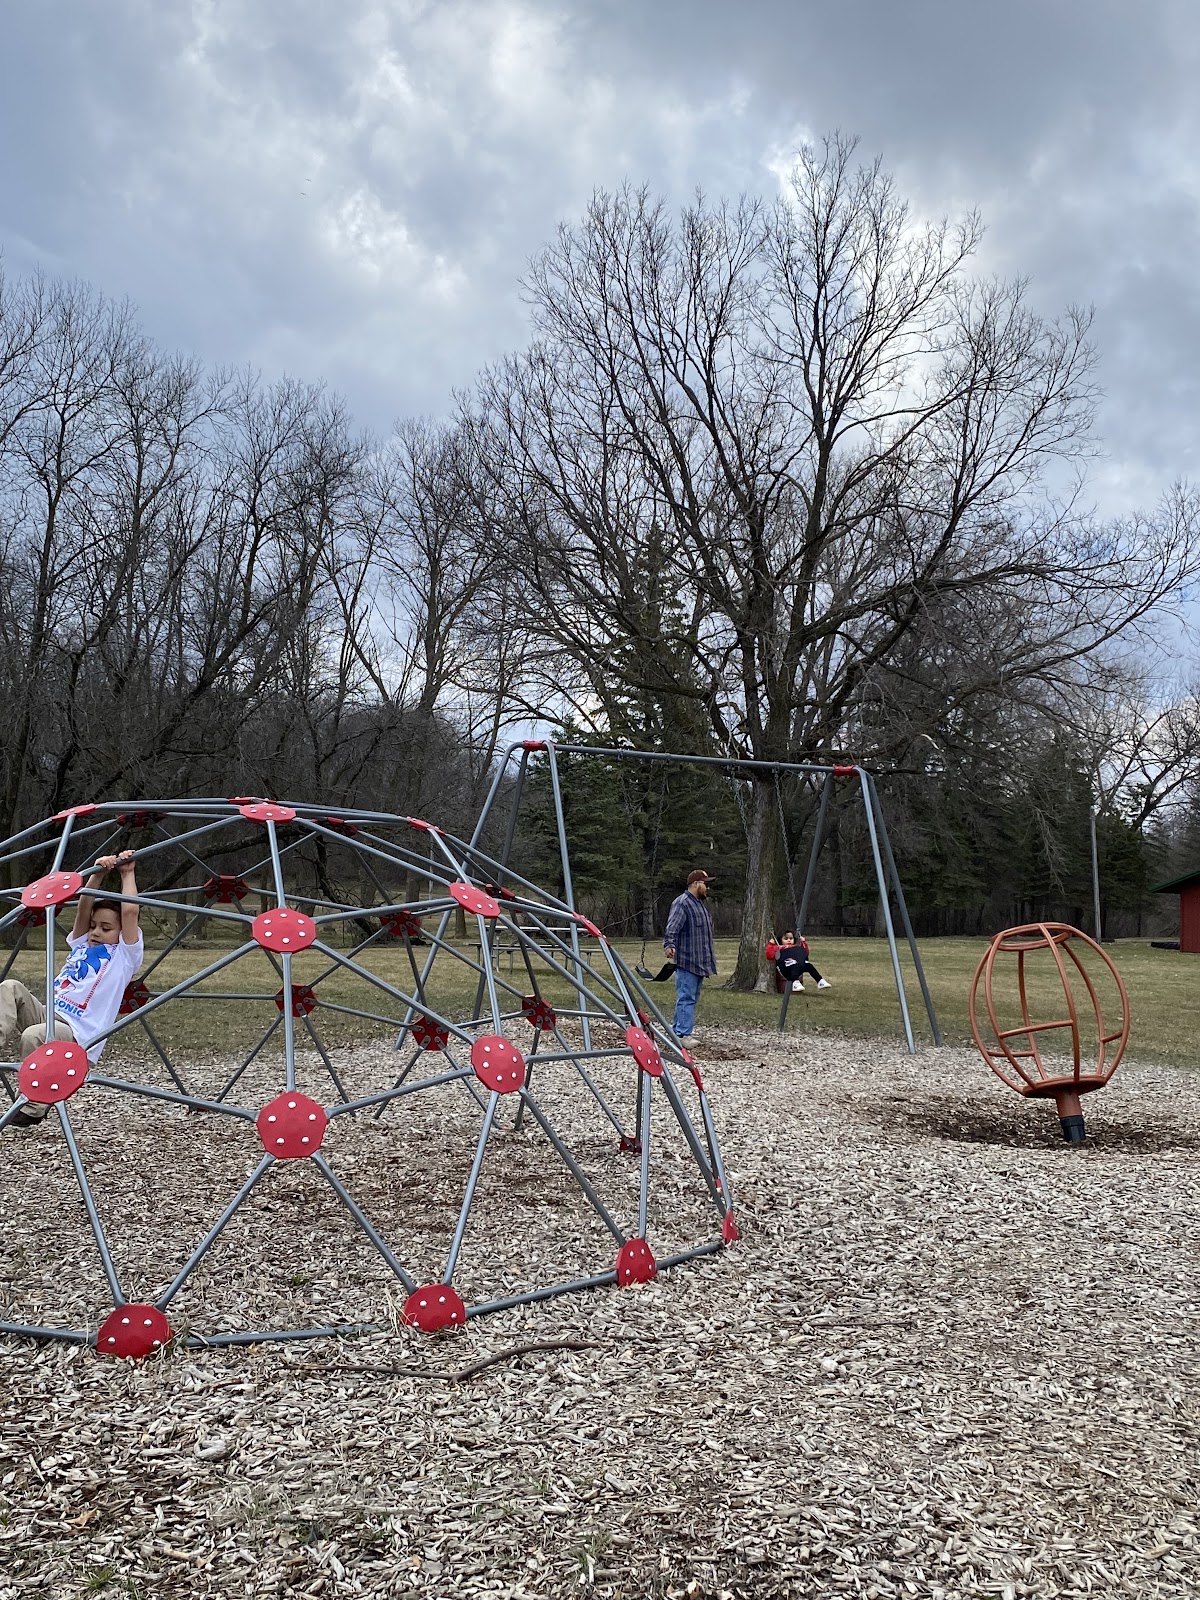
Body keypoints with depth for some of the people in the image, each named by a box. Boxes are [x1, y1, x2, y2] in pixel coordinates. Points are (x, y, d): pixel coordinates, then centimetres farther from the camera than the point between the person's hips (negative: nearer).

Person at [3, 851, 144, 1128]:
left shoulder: (124, 955, 4)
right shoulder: (81, 944, 22)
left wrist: (128, 873, 1)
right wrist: (98, 873, 2)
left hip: (77, 1033, -7)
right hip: (46, 1014, 7)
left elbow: (129, 911, -8)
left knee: (33, 1035, -35)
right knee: (11, 987, -12)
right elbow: (84, 906, 11)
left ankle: (34, 1107, -16)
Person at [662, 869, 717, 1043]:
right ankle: (683, 1035, -10)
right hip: (687, 961, -10)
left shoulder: (700, 904, 19)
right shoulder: (682, 903, -13)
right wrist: (669, 945, -40)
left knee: (692, 998, 14)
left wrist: (710, 961, 34)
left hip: (699, 962, 10)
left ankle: (677, 1031, 22)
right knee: (686, 998, -10)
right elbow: (671, 928, -24)